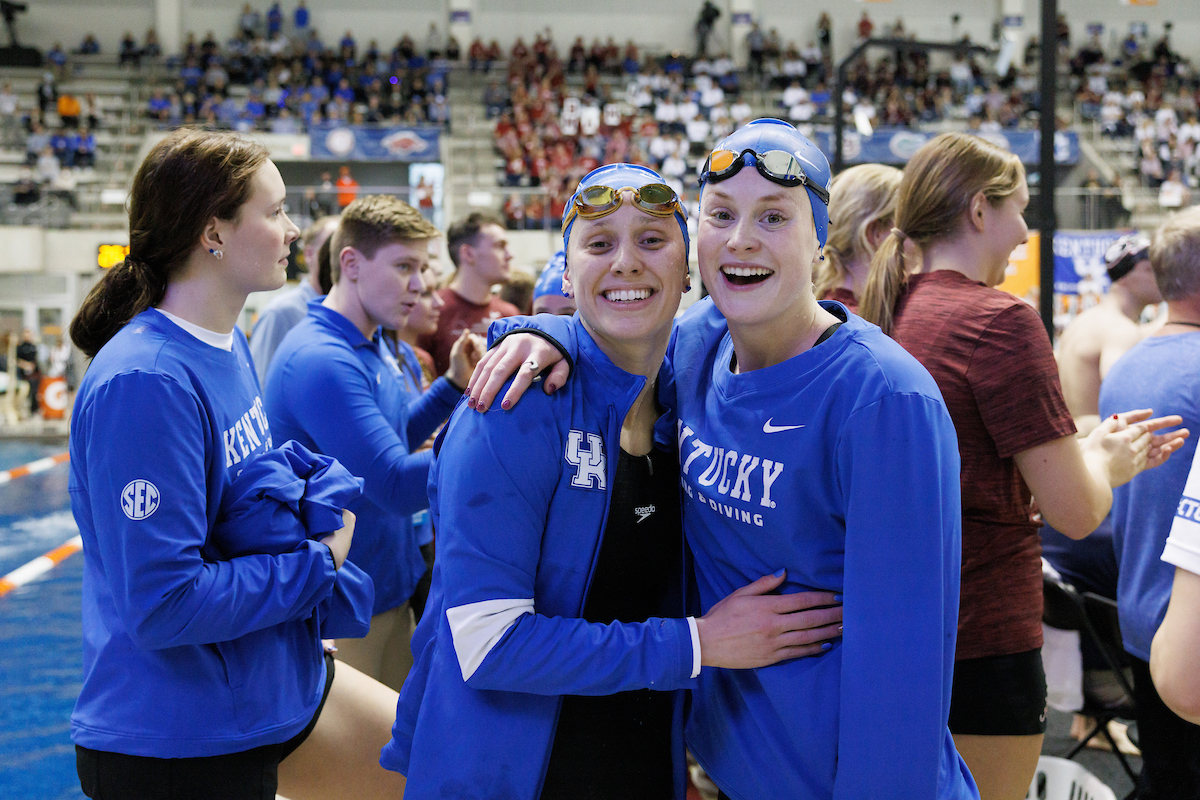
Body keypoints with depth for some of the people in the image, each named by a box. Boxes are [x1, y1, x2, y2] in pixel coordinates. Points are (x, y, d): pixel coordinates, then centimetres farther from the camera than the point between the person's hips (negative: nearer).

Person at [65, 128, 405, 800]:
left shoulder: (230, 343, 3)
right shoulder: (144, 382, -26)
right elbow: (163, 604, -29)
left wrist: (311, 489, -4)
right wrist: (319, 563, -17)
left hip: (281, 681, 9)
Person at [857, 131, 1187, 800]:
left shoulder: (886, 313, 6)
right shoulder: (1000, 320, -17)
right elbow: (1076, 511, -17)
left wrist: (1089, 452, 15)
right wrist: (1104, 460, 4)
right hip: (982, 642, -8)